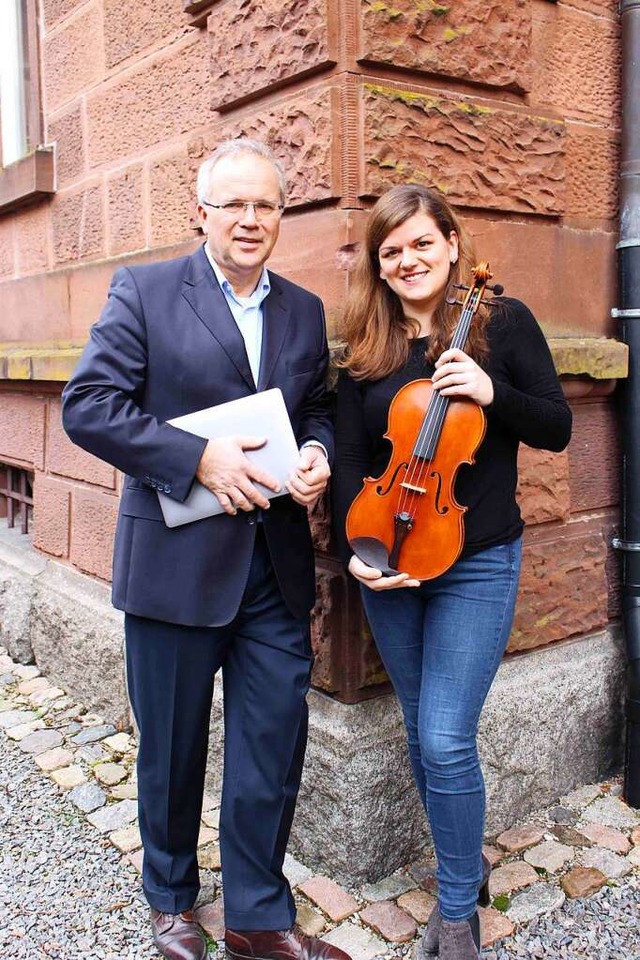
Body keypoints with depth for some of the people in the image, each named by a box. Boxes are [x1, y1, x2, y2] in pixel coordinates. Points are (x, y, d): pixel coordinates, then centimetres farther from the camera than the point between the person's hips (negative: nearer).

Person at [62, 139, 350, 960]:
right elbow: (87, 404, -10)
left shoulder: (304, 311, 11)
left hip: (277, 568, 4)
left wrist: (317, 453, -6)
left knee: (273, 748, 10)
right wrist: (199, 459, -19)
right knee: (172, 747, 14)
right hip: (176, 561, -3)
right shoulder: (144, 292, -3)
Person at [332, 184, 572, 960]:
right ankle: (465, 865, 38)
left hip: (476, 564, -3)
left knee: (445, 742, -7)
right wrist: (356, 549, -11)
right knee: (425, 739, 14)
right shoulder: (366, 349, 5)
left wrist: (493, 393, -20)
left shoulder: (503, 322, -2)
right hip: (388, 564, 4)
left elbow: (556, 430, -2)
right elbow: (349, 460, 2)